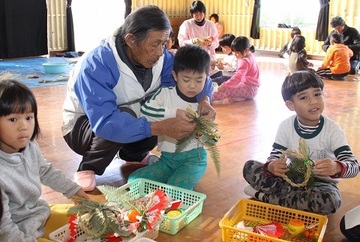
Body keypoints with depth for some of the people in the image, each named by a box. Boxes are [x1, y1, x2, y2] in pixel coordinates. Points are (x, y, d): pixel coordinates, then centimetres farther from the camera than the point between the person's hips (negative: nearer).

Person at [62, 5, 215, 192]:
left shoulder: (160, 57, -16)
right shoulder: (96, 65, -34)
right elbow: (105, 123, -44)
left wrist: (204, 99, -29)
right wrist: (160, 128, -51)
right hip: (84, 125, -6)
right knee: (121, 119, -36)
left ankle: (134, 154, 11)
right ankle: (87, 169, -8)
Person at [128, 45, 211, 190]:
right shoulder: (165, 94, -1)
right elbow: (145, 111, -19)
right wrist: (175, 113, -24)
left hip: (193, 158, -2)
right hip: (167, 157, 2)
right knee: (134, 180, -12)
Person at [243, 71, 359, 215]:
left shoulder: (333, 130, -16)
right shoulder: (286, 126, -9)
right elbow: (274, 157, -10)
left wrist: (336, 168, -47)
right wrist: (271, 166, -37)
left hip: (320, 182, -1)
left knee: (330, 201, -38)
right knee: (249, 167, -13)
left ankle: (265, 196, -21)